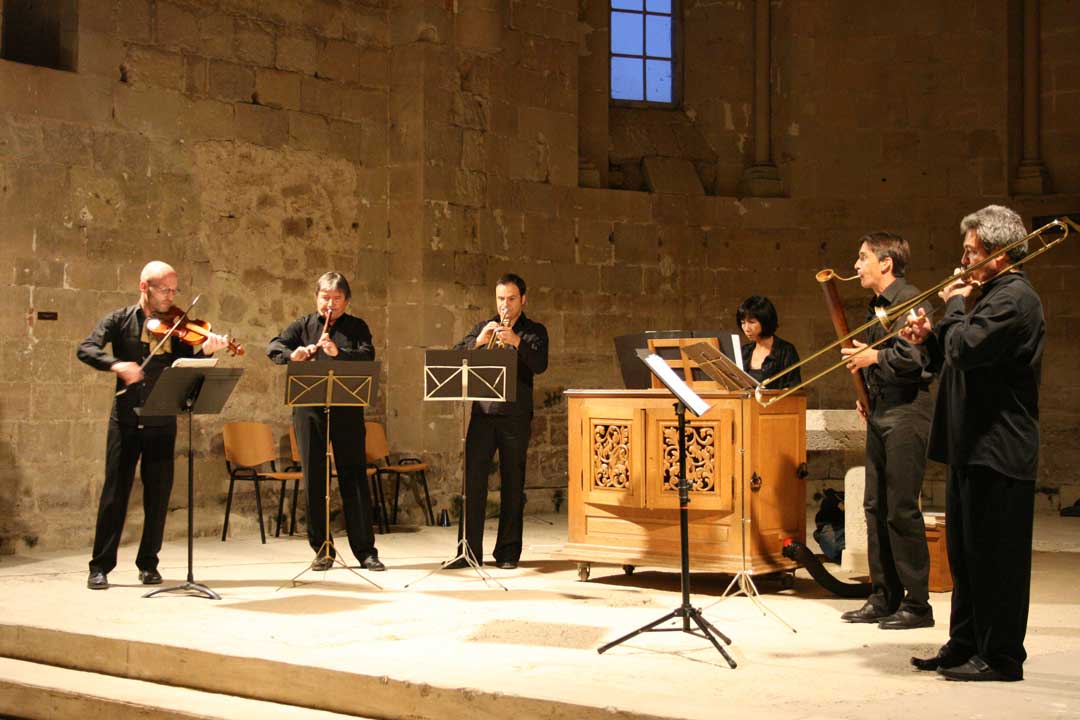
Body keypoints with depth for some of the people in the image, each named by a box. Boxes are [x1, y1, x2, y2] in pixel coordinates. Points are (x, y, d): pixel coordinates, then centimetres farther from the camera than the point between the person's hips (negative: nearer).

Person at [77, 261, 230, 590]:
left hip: (162, 423, 2)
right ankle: (100, 566, 7)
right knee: (115, 492, 0)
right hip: (126, 420, -2)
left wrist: (205, 351, -23)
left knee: (158, 495, 5)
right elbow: (85, 349, -10)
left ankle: (148, 563, 17)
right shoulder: (120, 320, 2)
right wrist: (116, 364, -28)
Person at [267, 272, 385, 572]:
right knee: (313, 481, 4)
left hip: (347, 411, -1)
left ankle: (365, 550, 5)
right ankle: (322, 549, 14)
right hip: (309, 410, 1)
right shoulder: (303, 325, 12)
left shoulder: (357, 327, 9)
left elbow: (368, 355, -8)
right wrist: (292, 354, -23)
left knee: (354, 479, 0)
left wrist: (338, 352, -27)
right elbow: (273, 347, -1)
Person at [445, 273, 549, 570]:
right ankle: (469, 549, 0)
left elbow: (540, 364, -12)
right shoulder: (484, 327, 15)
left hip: (515, 416, -2)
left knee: (512, 485, 3)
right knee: (473, 481, -4)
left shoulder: (534, 331, 7)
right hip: (483, 413, 2)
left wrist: (516, 341, -27)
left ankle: (508, 551, 11)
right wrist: (478, 341, -15)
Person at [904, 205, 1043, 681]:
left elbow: (966, 349, -27)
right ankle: (965, 646, 24)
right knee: (967, 554, 15)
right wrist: (930, 338, 5)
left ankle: (1001, 658, 5)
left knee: (994, 557, -3)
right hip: (973, 446, 11)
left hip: (996, 451, -11)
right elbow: (963, 359, 21)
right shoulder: (991, 294, 18)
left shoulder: (1014, 298, -15)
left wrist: (956, 306, -11)